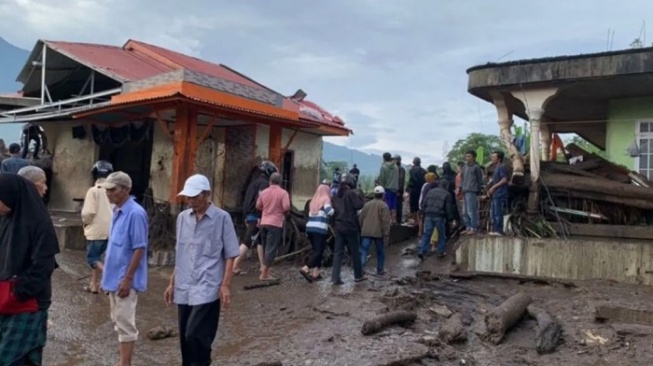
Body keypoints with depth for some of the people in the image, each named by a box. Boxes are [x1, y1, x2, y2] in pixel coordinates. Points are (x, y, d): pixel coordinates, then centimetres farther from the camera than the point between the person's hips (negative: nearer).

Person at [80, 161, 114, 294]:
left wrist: (85, 222, 3)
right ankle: (94, 284, 22)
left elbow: (89, 212, -16)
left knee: (92, 258, 3)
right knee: (97, 256, 18)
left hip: (96, 230, -6)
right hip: (109, 230, 6)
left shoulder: (94, 190, -13)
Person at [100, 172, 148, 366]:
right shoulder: (117, 211, 8)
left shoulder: (135, 213, -19)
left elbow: (139, 249, -20)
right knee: (118, 321, 17)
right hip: (114, 277, 9)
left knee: (125, 323, -1)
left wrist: (127, 279, -20)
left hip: (125, 279, -9)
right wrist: (108, 273, 16)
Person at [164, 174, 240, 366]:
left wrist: (226, 285, -11)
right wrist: (172, 283, 16)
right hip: (184, 290, 5)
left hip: (207, 289, -5)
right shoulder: (182, 218, 9)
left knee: (196, 335, -12)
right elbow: (180, 255, 17)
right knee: (185, 338, 11)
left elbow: (230, 255, -5)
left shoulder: (222, 218, -6)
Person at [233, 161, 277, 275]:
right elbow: (260, 200, -23)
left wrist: (246, 216, 21)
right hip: (256, 216, -10)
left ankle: (262, 266, 22)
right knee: (248, 242, -9)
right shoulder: (265, 183, -10)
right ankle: (235, 265, -11)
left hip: (249, 215, 10)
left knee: (260, 240, 16)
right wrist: (260, 217, -23)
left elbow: (247, 199, 19)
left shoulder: (254, 182, 19)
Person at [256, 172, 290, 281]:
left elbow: (258, 206, 12)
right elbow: (286, 207, -19)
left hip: (264, 223, 6)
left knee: (266, 248, 16)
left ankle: (266, 272, 22)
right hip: (276, 223, -5)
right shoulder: (283, 193, -9)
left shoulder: (264, 192, 6)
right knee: (271, 249, -3)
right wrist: (285, 213, 2)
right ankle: (264, 274, -5)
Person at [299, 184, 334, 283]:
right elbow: (329, 211, -16)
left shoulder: (313, 200, 20)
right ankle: (305, 269, -22)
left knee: (316, 250, 15)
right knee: (319, 251, -5)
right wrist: (333, 209, 3)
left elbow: (311, 214, 17)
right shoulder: (326, 199, 0)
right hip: (320, 229, -7)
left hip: (310, 228, 7)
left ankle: (315, 273, 11)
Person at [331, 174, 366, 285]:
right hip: (350, 227, -6)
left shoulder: (337, 195, 13)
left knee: (338, 252, 4)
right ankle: (358, 275, 18)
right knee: (355, 252, 7)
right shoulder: (351, 193, -10)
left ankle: (335, 277, -3)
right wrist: (357, 193, -6)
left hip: (339, 227, 6)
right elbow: (359, 205, -18)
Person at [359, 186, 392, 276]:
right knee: (380, 252, 13)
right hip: (378, 232, -3)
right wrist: (386, 235, -7)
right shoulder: (383, 206, -3)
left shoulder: (367, 204, 14)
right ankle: (380, 270, 20)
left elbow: (361, 218, 16)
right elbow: (386, 222, -9)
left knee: (363, 251, -2)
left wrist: (361, 230, 25)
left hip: (366, 232, 3)